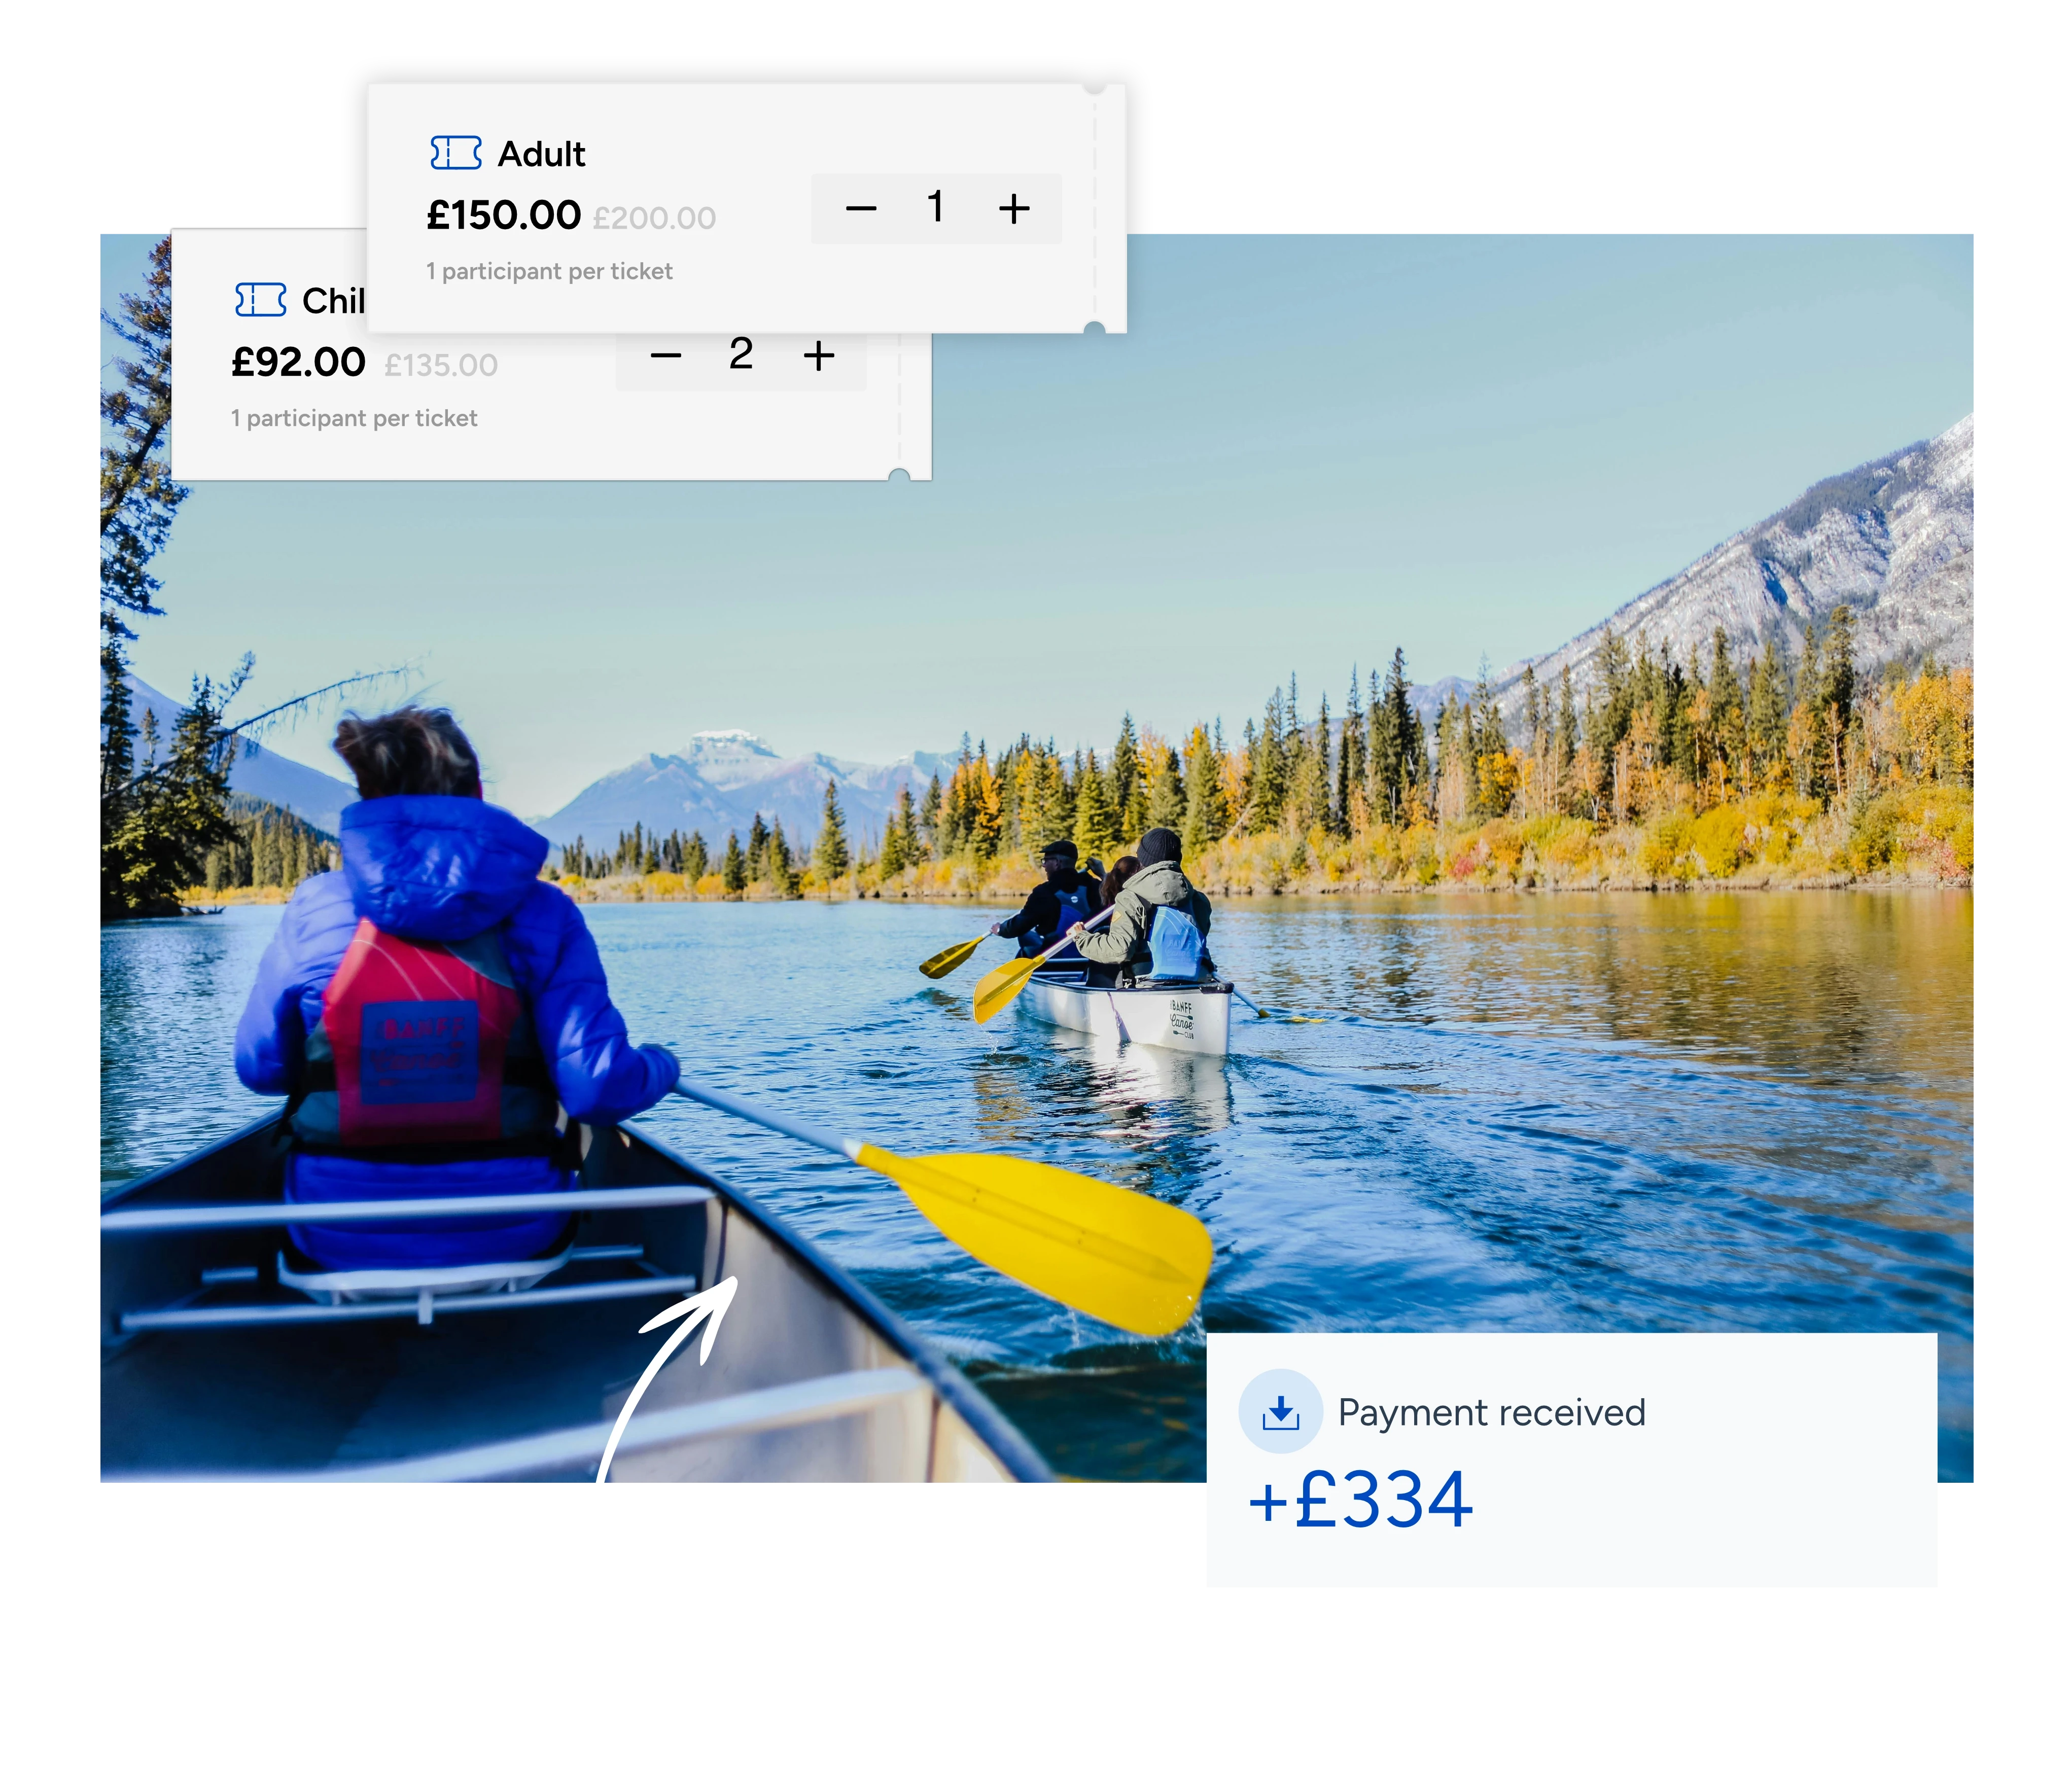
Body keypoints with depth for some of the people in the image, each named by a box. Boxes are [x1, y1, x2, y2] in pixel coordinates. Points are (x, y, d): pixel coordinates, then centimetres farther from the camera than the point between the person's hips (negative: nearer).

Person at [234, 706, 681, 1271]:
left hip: (340, 1240, 1)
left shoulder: (313, 908, -9)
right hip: (509, 1237, -1)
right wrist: (659, 1066, 5)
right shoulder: (542, 913, -12)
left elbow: (261, 1069, 3)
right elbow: (599, 1090, -17)